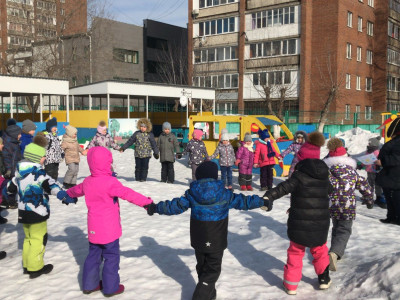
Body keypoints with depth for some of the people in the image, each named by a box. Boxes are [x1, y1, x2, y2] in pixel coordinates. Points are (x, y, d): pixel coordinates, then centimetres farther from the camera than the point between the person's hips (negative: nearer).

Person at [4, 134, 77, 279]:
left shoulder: (20, 171, 7)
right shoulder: (38, 172, -19)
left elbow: (12, 186, 22)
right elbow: (51, 186, -29)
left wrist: (7, 190, 43)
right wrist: (66, 197, -32)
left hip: (23, 211, 9)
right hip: (36, 212, -9)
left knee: (28, 237, 20)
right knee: (38, 238, 2)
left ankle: (27, 265, 29)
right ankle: (35, 268, 9)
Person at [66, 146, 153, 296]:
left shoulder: (87, 181, 4)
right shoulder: (110, 182, -21)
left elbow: (77, 189, 25)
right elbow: (128, 194, -24)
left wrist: (68, 193, 47)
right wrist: (147, 201, -20)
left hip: (93, 228, 7)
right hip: (109, 229, -7)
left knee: (93, 254, 19)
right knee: (111, 257, 6)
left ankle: (89, 284, 30)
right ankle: (110, 288, 16)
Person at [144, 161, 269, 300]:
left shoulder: (192, 194, -8)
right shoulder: (224, 194, -12)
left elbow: (175, 206, -5)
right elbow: (242, 201, -3)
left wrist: (155, 208, 9)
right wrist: (263, 202, 11)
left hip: (198, 241, 4)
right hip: (216, 242, -3)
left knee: (202, 267, 23)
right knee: (212, 271, 8)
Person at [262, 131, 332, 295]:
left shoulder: (300, 174, -15)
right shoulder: (324, 174, 3)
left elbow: (285, 187, -32)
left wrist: (269, 196, -41)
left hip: (300, 223, -4)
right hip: (321, 222, 4)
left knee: (295, 252, 14)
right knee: (319, 250, 27)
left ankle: (291, 284, 19)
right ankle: (324, 279, 35)